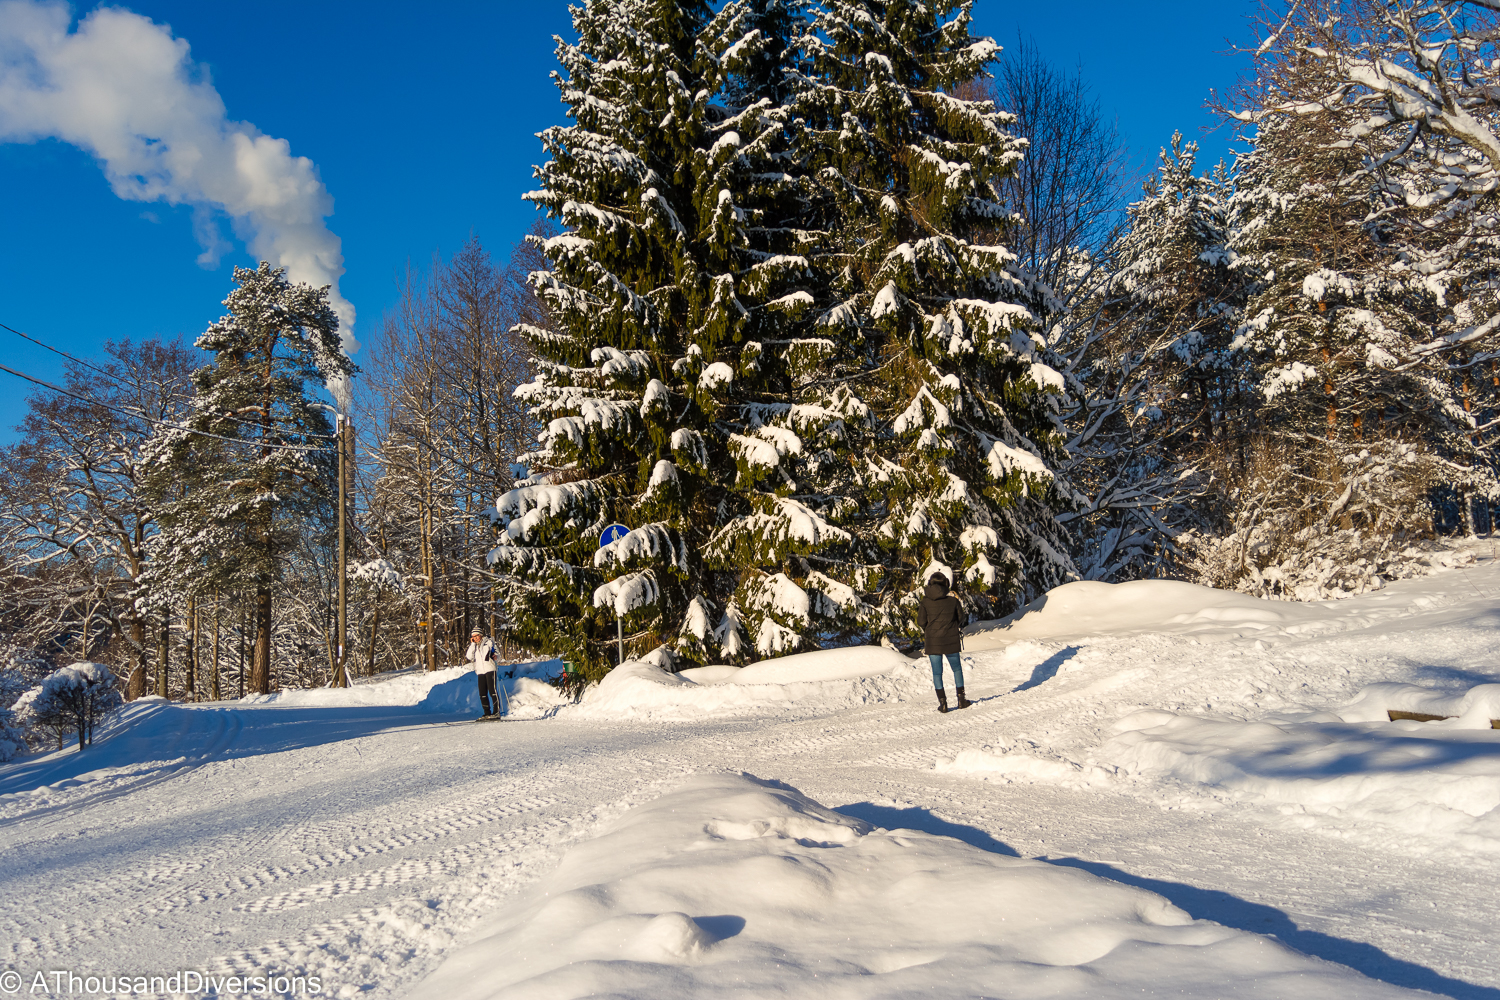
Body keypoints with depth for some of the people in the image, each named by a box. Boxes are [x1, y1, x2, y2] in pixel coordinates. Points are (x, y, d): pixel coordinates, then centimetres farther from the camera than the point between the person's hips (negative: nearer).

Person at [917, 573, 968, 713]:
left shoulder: (925, 602, -9)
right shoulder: (953, 600, -7)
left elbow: (921, 621, -8)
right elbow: (960, 618, 2)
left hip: (933, 642, -1)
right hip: (951, 641, 1)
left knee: (937, 672, 6)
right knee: (957, 669, 17)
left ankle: (943, 703, 2)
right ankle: (961, 699, 18)